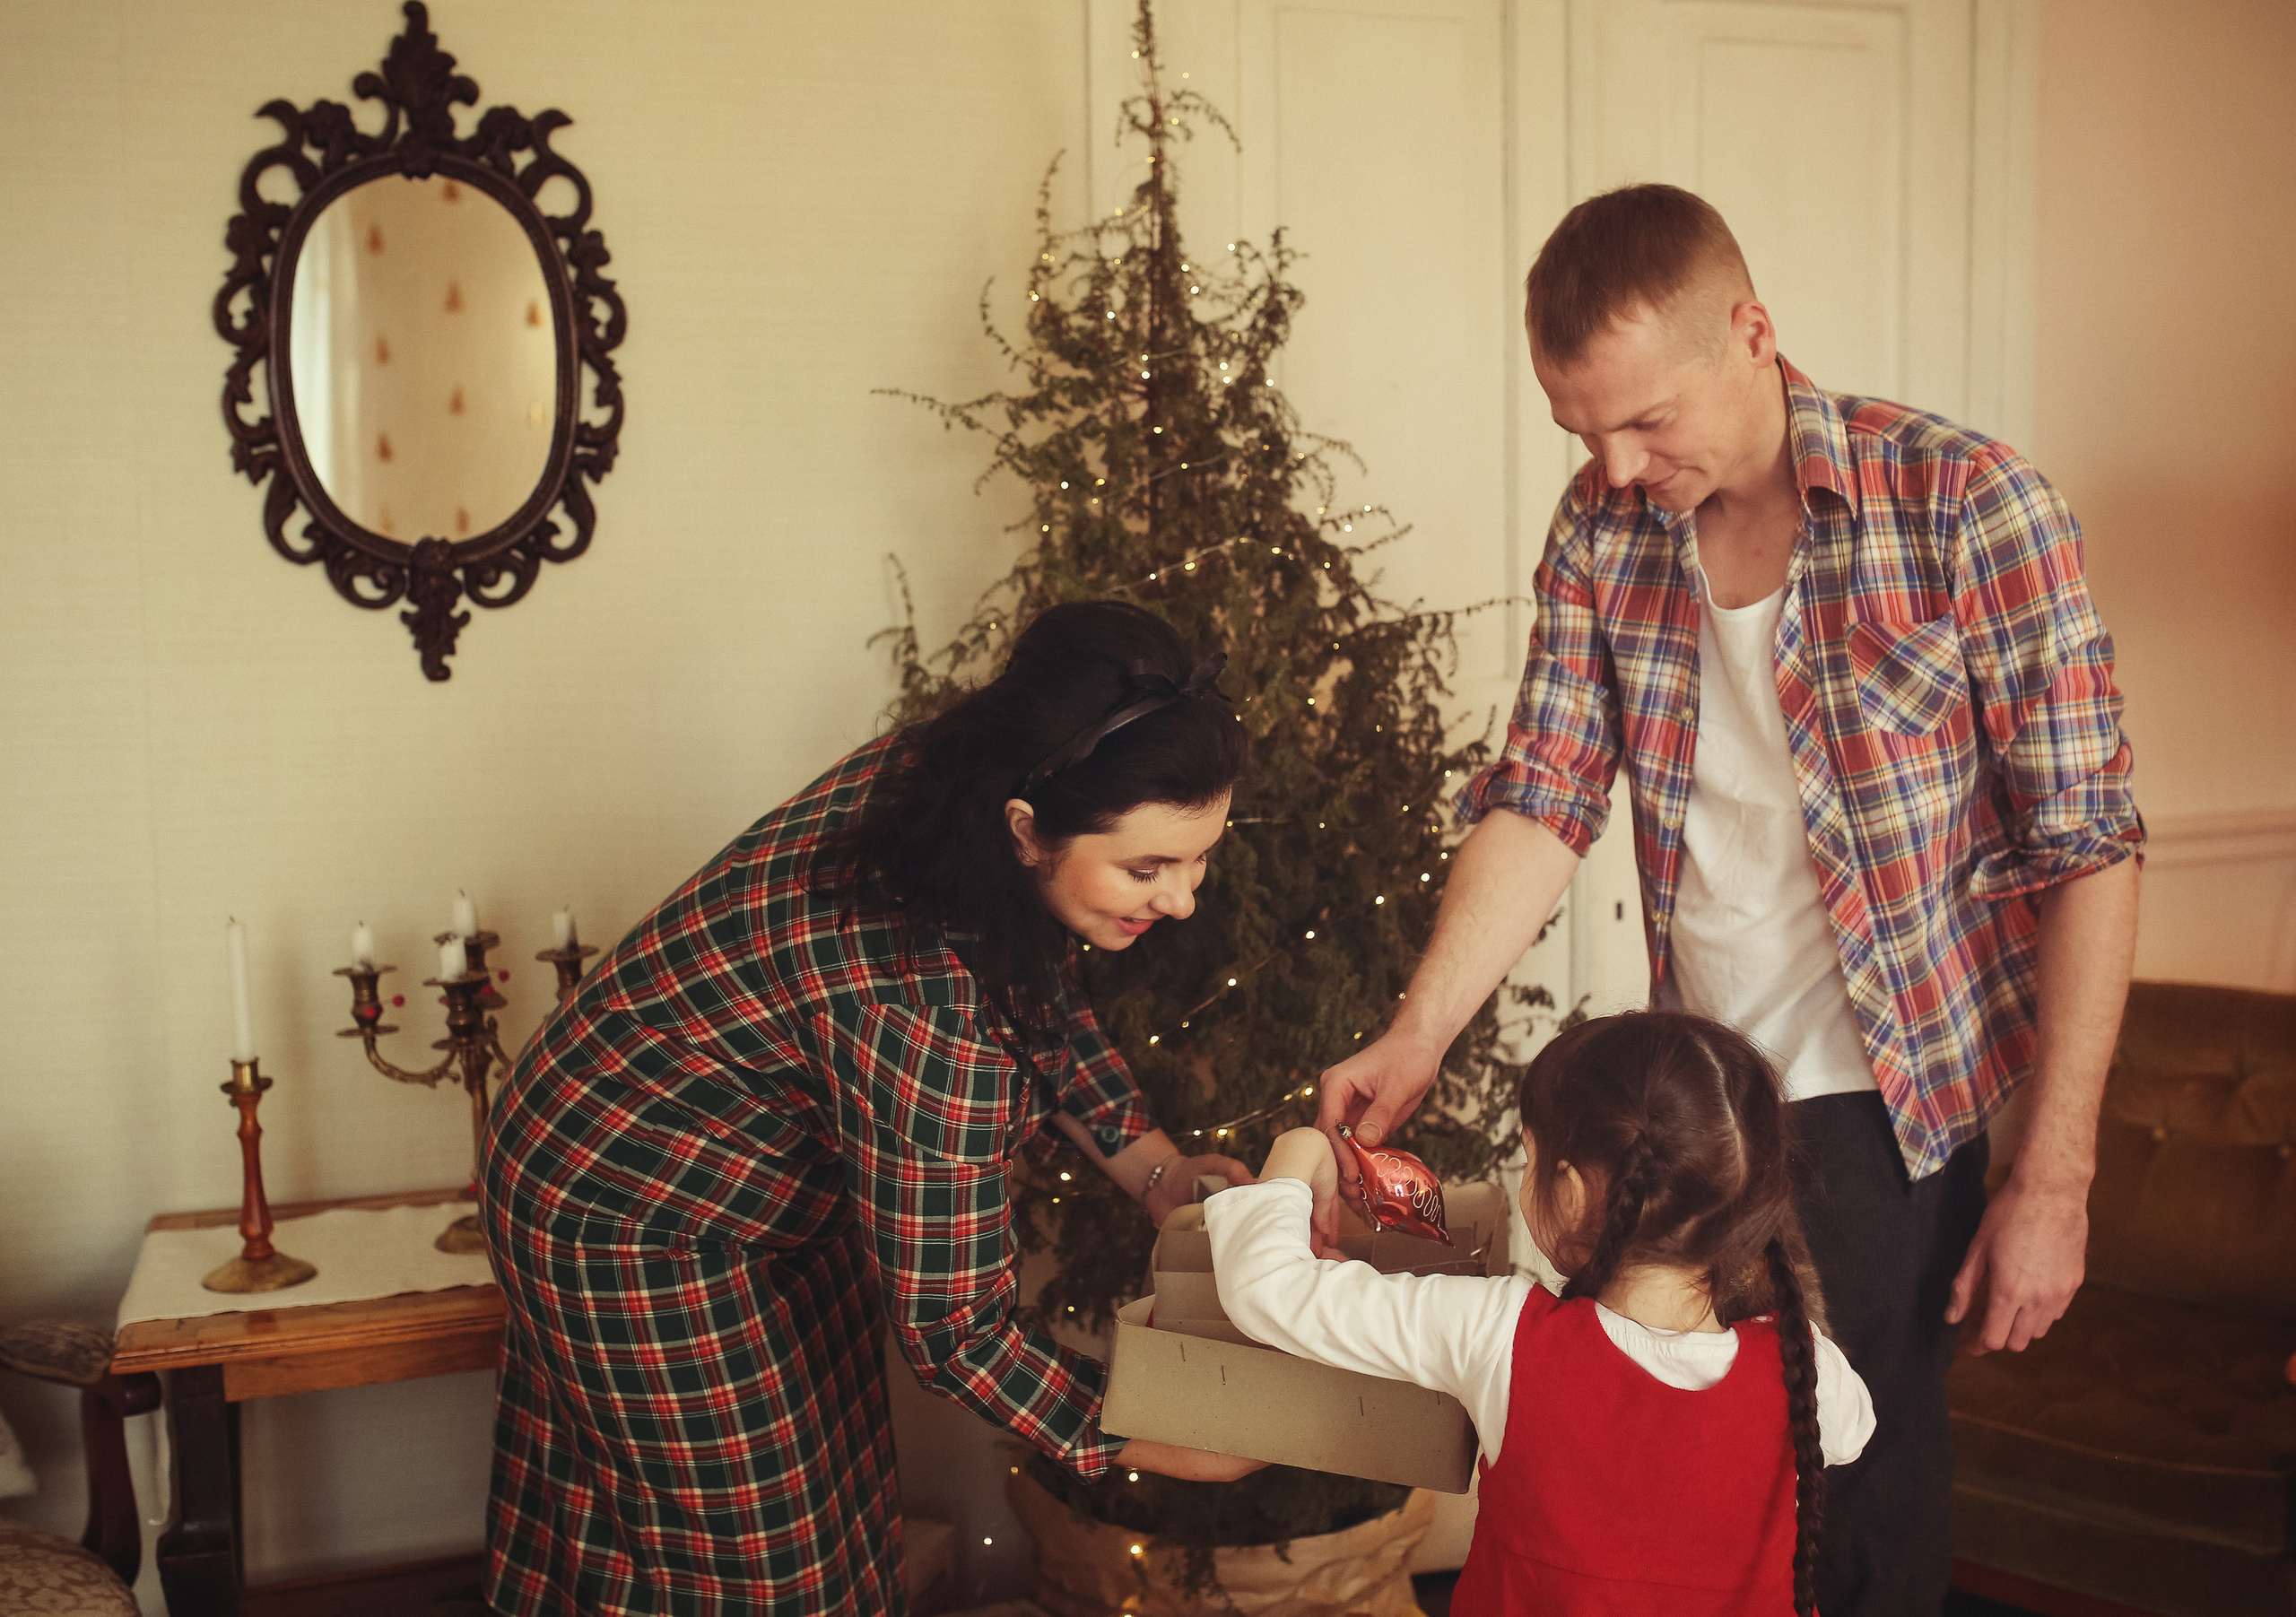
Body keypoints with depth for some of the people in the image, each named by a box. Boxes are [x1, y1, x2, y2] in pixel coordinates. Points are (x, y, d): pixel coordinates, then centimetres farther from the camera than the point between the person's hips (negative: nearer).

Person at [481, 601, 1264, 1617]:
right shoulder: (925, 1008, -40)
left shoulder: (940, 772, -15)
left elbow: (1036, 998, 5)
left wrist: (1153, 1168, -4)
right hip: (634, 1226, -8)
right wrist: (1149, 1448, -19)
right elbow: (951, 1327, -29)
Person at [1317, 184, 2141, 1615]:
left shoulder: (1965, 505, -15)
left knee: (1867, 1488, 7)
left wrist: (2056, 1177, -14)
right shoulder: (1605, 527, -2)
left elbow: (2087, 849, -13)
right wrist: (1417, 1039, -13)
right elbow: (1545, 796, -1)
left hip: (1888, 1104, -4)